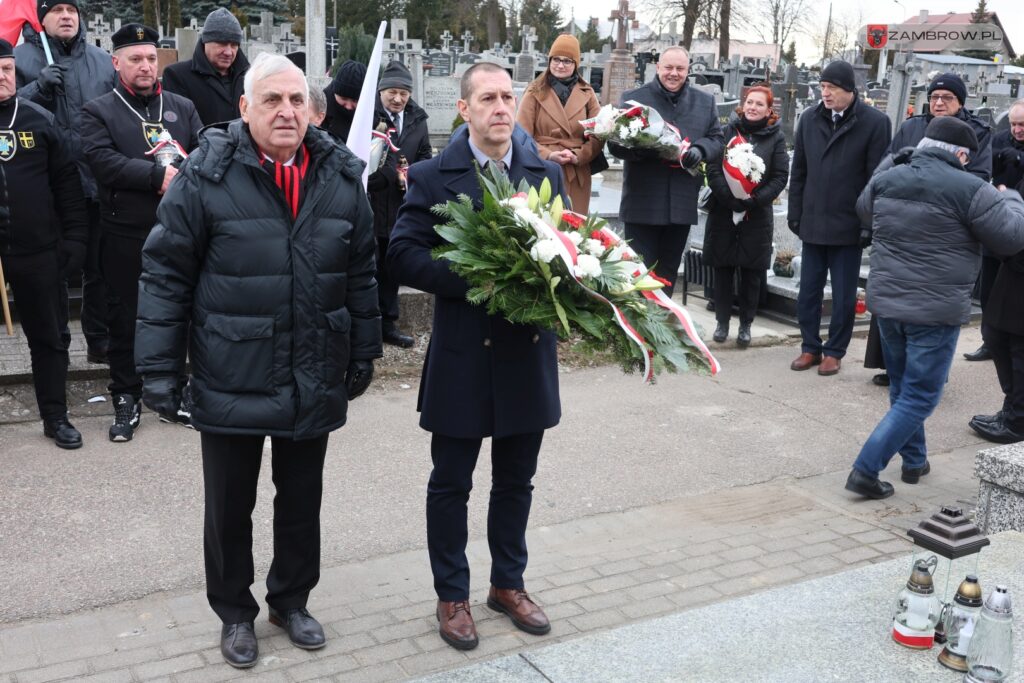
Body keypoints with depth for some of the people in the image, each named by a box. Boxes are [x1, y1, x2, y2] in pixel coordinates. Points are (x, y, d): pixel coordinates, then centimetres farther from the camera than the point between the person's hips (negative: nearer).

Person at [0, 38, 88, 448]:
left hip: (37, 251, 1)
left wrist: (74, 239, 1)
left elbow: (67, 183, 6)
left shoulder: (40, 121, 4)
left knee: (48, 337, 10)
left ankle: (55, 416, 22)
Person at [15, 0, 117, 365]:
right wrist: (39, 87, -19)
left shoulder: (103, 61, 11)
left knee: (100, 267, 10)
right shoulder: (21, 58, 2)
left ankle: (101, 341, 22)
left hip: (99, 183, 2)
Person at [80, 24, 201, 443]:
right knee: (126, 317, 6)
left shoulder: (182, 108, 11)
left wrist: (182, 177, -18)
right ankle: (126, 400, 19)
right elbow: (102, 161, -15)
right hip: (125, 234, -2)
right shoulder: (98, 112, 1)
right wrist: (159, 175, -21)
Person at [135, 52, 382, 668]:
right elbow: (165, 273, -7)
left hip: (315, 380, 3)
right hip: (231, 379, -3)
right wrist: (160, 366, -9)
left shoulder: (342, 175, 1)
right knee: (230, 504, 12)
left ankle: (292, 600, 38)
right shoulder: (207, 176, -10)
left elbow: (361, 273, 10)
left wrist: (364, 353, 13)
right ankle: (235, 612, 34)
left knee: (302, 499, 17)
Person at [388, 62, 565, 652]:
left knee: (516, 481, 17)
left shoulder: (547, 174, 6)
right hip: (462, 354, -3)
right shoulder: (433, 177, -5)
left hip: (529, 351, 4)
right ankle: (453, 596, 27)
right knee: (451, 485, 9)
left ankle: (509, 584, 35)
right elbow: (404, 255, -11)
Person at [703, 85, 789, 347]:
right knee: (723, 269, 6)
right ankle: (722, 321, 18)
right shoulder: (728, 131, 2)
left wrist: (755, 199, -16)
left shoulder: (776, 137, 2)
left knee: (752, 272, 5)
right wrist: (730, 197, -17)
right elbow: (713, 169, -4)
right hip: (723, 212, 0)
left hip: (757, 215, 0)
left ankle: (745, 324, 16)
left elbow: (780, 177, -2)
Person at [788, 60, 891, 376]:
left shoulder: (874, 122, -8)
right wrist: (796, 214, 7)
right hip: (812, 223, 4)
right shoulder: (809, 119, 4)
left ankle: (834, 351, 20)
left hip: (848, 226, -4)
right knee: (808, 290, 10)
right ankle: (810, 347, 23)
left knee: (843, 295, 7)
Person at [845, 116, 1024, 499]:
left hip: (886, 302, 6)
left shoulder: (884, 181, 5)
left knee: (901, 388, 22)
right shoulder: (969, 190, -12)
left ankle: (914, 462, 33)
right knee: (920, 396, 2)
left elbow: (865, 213, 26)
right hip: (936, 310, -6)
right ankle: (866, 471, -4)